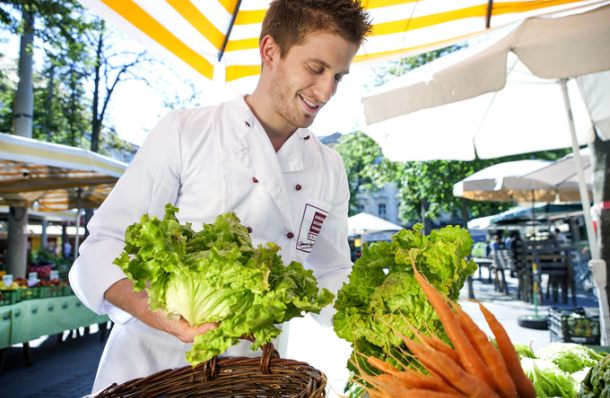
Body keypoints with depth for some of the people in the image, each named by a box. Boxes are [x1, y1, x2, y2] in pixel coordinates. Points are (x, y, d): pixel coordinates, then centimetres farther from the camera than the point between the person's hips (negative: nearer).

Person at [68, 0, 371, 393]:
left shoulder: (331, 169, 4)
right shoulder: (184, 132, -7)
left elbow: (333, 278, 8)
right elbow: (104, 248, -8)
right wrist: (159, 313, -26)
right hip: (154, 366, -1)